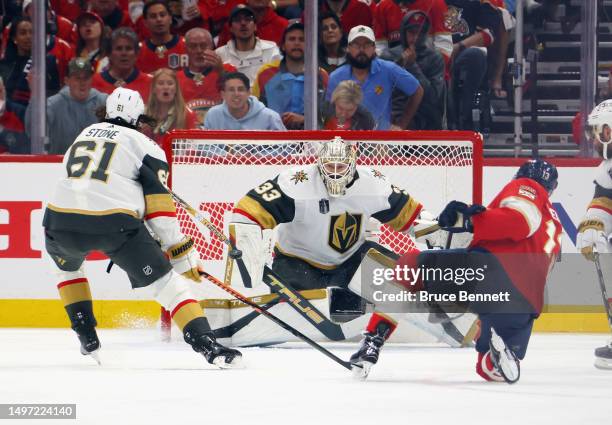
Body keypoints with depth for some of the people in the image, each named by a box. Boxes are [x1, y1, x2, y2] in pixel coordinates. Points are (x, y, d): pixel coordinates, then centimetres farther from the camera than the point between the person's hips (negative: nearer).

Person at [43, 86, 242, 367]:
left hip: (61, 218, 4)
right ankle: (207, 345, -14)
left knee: (65, 266, 37)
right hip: (115, 223, -4)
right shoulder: (144, 144, 12)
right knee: (167, 283, 1)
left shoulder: (85, 134, 28)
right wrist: (181, 253, 6)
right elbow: (158, 205, 3)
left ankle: (87, 338, 31)